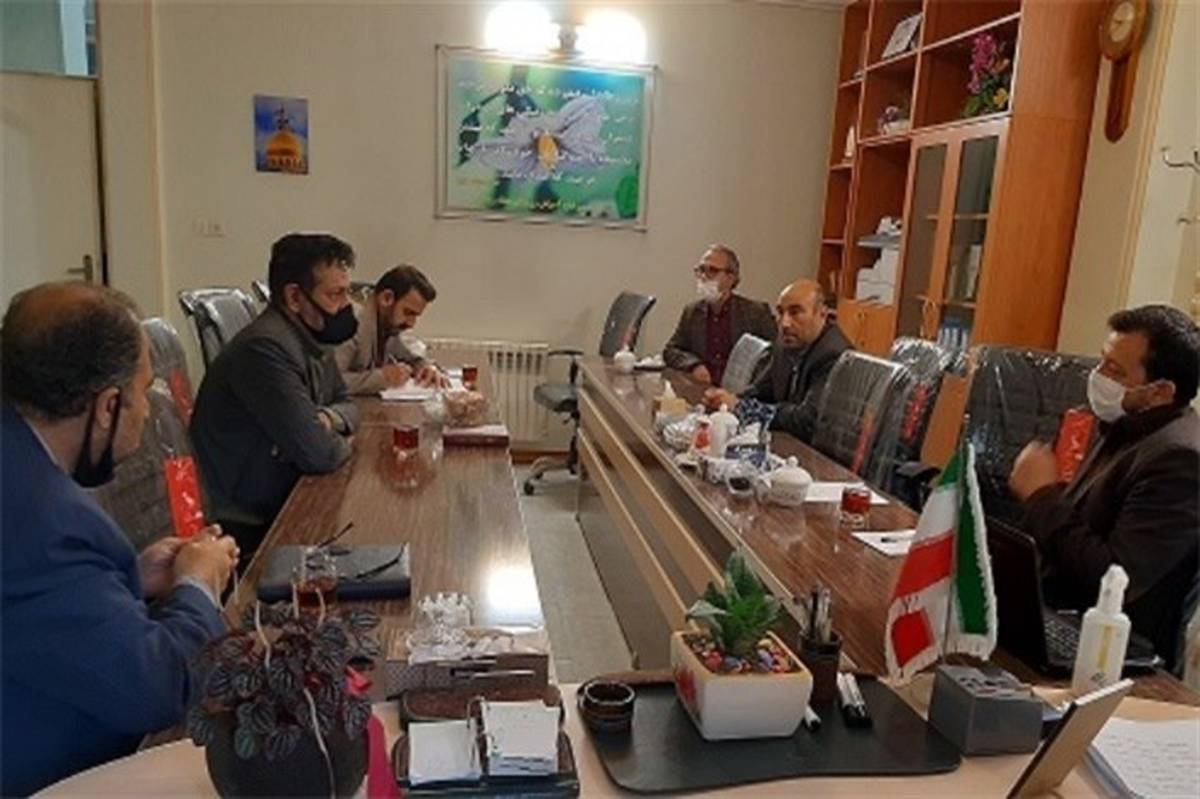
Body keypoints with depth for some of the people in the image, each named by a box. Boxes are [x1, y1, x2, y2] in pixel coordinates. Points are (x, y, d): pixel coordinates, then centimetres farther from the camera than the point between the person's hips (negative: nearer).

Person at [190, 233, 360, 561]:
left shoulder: (313, 337, 6)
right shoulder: (265, 348, -24)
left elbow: (346, 404, 17)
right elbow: (317, 454, -27)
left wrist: (330, 418, -6)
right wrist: (342, 445, -4)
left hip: (282, 502, 9)